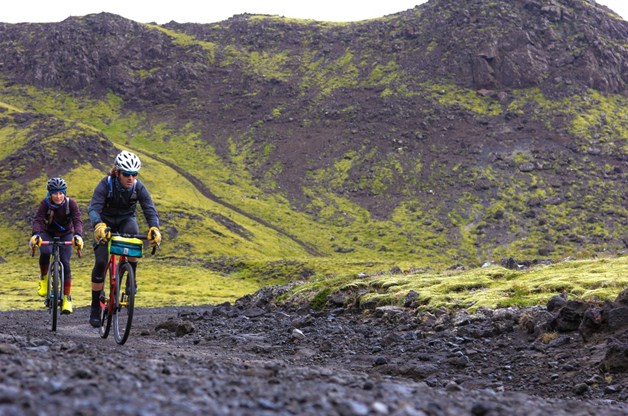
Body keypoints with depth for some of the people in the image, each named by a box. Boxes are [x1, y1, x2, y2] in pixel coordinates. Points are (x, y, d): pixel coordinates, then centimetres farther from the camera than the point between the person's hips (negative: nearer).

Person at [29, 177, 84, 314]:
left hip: (66, 235, 0)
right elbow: (37, 220, -33)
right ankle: (43, 278, -4)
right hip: (48, 233, 0)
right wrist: (35, 235, -54)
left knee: (65, 263, -15)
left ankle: (67, 298, -4)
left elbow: (78, 221, -33)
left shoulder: (71, 203, -22)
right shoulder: (45, 204, -21)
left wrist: (78, 235, -53)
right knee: (45, 252, -31)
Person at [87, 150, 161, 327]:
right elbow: (93, 208, -37)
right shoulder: (105, 185, -26)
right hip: (105, 221, -1)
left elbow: (150, 209, -27)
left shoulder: (138, 187, -20)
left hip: (126, 220, 1)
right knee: (100, 263, -11)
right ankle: (95, 306, 3)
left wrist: (154, 228, -48)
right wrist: (98, 226, -58)